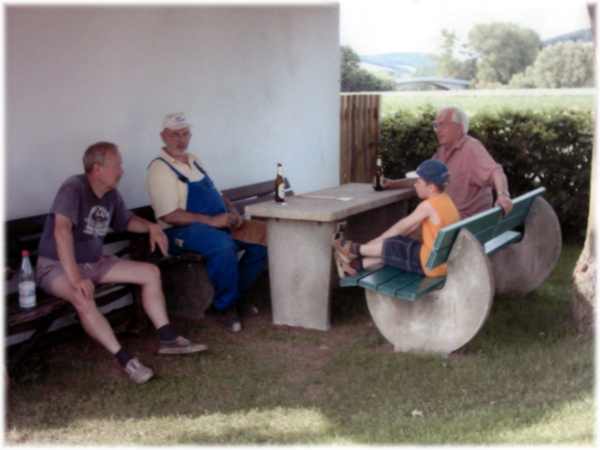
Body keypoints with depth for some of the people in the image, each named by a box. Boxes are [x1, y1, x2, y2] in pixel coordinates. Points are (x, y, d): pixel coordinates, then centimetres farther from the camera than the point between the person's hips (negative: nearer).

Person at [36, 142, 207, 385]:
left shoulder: (111, 195, 2)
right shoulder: (73, 189, -23)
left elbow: (126, 220, 22)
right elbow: (62, 230, -38)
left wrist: (151, 226, -1)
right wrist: (75, 277, -47)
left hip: (94, 262, 8)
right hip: (57, 266, -8)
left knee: (151, 273, 2)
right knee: (83, 298, -39)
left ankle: (168, 339, 4)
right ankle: (125, 359, -31)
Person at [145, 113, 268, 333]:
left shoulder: (193, 161, 18)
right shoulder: (159, 168, -8)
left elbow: (215, 194, 24)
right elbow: (168, 215, -17)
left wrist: (233, 212, 3)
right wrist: (211, 220, -22)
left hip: (219, 224, 8)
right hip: (181, 232, -8)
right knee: (224, 246, -36)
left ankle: (237, 296, 10)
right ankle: (224, 306, -14)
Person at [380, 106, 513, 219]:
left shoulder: (471, 148, -15)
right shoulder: (443, 150, 12)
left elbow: (495, 171, -30)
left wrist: (503, 195, -49)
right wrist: (395, 183, 12)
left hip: (470, 221, -8)